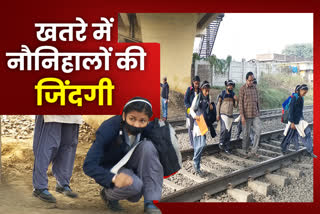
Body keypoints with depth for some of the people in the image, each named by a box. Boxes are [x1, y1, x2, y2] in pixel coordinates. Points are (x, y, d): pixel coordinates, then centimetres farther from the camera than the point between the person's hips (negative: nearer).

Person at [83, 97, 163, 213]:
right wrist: (114, 178, -46)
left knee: (148, 146, -26)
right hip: (111, 170, -4)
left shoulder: (146, 130, -18)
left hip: (131, 166, 4)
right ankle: (107, 194, 1)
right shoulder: (108, 129, -29)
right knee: (134, 185, -35)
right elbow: (89, 165, -31)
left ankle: (150, 203, -22)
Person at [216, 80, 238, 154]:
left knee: (229, 132, 4)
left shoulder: (233, 94, 7)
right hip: (223, 114, -4)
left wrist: (236, 100, -9)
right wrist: (218, 114, -10)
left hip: (230, 115, 5)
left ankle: (227, 148, 12)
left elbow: (235, 106, 10)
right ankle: (221, 143, 2)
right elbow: (218, 104, -3)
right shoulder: (222, 94, -5)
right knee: (224, 129, -20)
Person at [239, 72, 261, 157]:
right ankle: (245, 151, 18)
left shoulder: (255, 87, 10)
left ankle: (254, 151, -1)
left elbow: (257, 100, 16)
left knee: (258, 130, -9)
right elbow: (240, 103, -8)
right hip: (247, 115, -4)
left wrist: (258, 112, 14)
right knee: (246, 134, 2)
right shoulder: (242, 89, -6)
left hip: (255, 115, 5)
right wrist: (242, 116, -13)